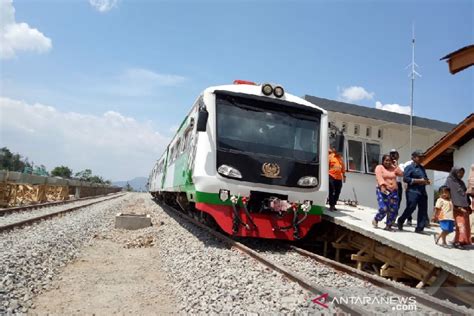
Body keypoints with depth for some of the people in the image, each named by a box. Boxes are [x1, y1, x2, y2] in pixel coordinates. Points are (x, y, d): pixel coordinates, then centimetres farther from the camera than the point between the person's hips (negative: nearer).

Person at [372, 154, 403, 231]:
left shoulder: (393, 168, 16)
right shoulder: (379, 167, 0)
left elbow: (401, 173, 5)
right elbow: (379, 177, -15)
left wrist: (395, 166, 3)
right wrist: (382, 186, -30)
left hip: (393, 191, 5)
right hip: (383, 191, -5)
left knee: (393, 210, 1)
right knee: (383, 208, -16)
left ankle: (388, 226, 16)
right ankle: (376, 220, 12)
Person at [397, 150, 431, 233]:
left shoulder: (422, 168, 21)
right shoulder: (409, 167, -3)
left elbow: (425, 178, 31)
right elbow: (405, 178, -14)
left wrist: (427, 181, 7)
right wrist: (418, 180, -17)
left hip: (422, 192, 8)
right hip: (413, 192, -8)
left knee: (423, 210, 2)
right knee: (410, 208, -10)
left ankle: (419, 228, 8)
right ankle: (400, 221, 11)